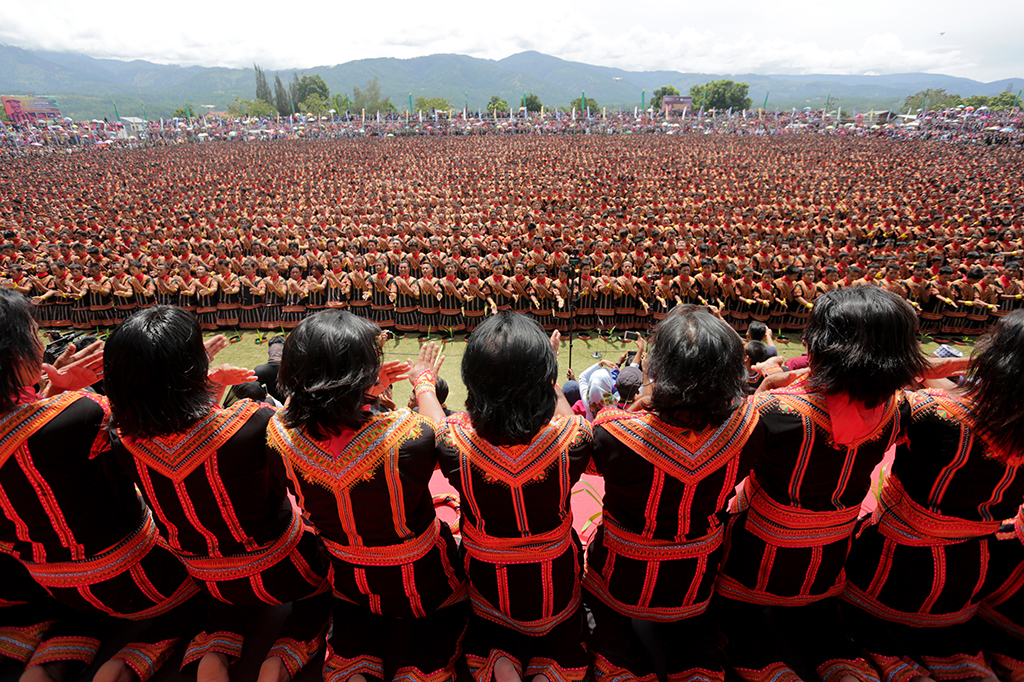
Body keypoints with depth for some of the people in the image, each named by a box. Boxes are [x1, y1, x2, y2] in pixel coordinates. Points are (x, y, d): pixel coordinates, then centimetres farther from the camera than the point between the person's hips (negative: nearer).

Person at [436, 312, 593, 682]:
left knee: (491, 634, 32)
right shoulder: (571, 438, -30)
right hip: (554, 582, 1)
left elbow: (432, 426, -3)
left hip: (485, 580, 0)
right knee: (561, 646, 31)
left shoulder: (455, 439, -29)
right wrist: (546, 375, 9)